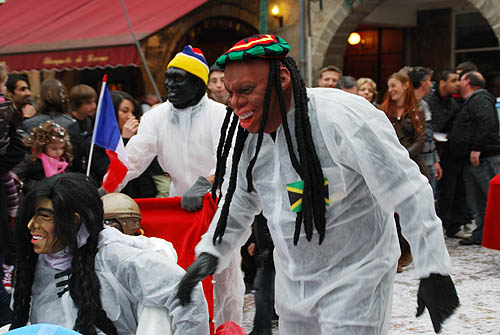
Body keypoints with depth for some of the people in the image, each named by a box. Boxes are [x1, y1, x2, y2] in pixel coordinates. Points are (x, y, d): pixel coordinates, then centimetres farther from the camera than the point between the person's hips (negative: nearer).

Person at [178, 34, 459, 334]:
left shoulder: (342, 118, -24)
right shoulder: (251, 138, 0)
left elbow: (409, 193, -22)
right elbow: (239, 205, 16)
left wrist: (433, 271, -21)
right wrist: (210, 253, 3)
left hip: (356, 278, -7)